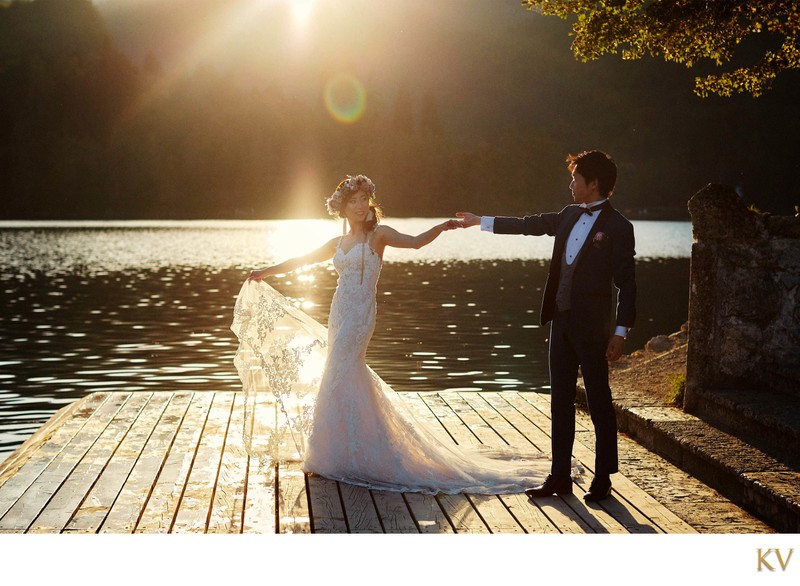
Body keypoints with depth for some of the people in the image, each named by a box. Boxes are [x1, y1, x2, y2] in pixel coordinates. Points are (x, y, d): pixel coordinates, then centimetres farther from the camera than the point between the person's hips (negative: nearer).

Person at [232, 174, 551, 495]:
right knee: (350, 378, 10)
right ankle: (351, 452, 22)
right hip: (339, 314, 6)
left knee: (338, 379, -7)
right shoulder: (338, 243, 14)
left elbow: (415, 241, -16)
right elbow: (301, 260, 23)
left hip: (359, 316, -6)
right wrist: (265, 272, 27)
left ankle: (335, 457, 2)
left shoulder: (378, 234, -2)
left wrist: (440, 228, -33)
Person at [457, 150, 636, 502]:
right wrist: (481, 222, 28)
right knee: (560, 401, 10)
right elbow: (529, 225, 23)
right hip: (562, 321, 7)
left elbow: (626, 284, -11)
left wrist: (621, 331, -15)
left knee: (599, 403, 2)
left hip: (592, 327, -7)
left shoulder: (617, 227, -9)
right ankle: (560, 477, 18)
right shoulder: (569, 215, 11)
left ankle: (603, 479, 13)